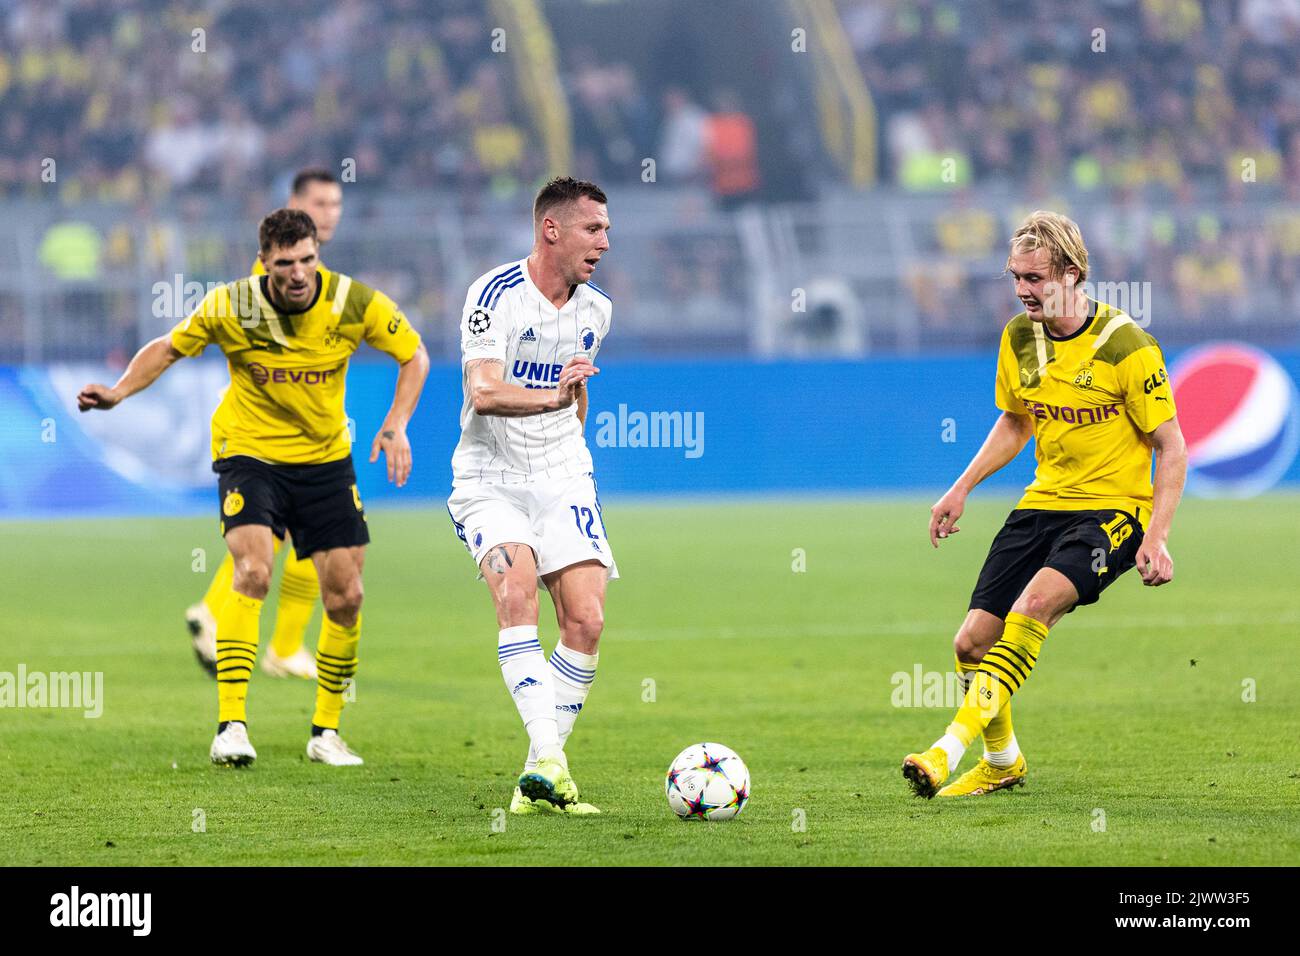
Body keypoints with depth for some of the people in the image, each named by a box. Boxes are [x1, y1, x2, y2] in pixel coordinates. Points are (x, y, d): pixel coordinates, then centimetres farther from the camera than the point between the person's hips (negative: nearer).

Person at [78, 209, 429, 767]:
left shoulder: (355, 303, -14)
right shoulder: (230, 308, -16)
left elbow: (414, 354, 2)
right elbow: (169, 347, 1)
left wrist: (396, 424, -11)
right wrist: (119, 392, -13)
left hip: (325, 459, 3)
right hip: (249, 452, -3)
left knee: (345, 596, 0)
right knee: (252, 572, -25)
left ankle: (325, 731, 18)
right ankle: (231, 725, -25)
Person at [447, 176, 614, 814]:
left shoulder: (595, 309, 9)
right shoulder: (496, 294, -12)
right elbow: (484, 392, -25)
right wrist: (551, 398, -33)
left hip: (563, 481, 5)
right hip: (491, 480, -5)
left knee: (586, 621, -10)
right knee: (516, 595, -28)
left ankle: (540, 782, -1)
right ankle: (546, 756, -36)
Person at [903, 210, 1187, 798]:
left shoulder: (1126, 346, -14)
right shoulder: (1019, 337, 4)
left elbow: (1171, 447, -9)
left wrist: (1156, 537, -18)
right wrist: (962, 488, 11)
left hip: (1114, 508, -6)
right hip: (1043, 503, 6)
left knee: (1033, 605, -31)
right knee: (972, 642, -3)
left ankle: (953, 744, -35)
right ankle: (1002, 762, 23)